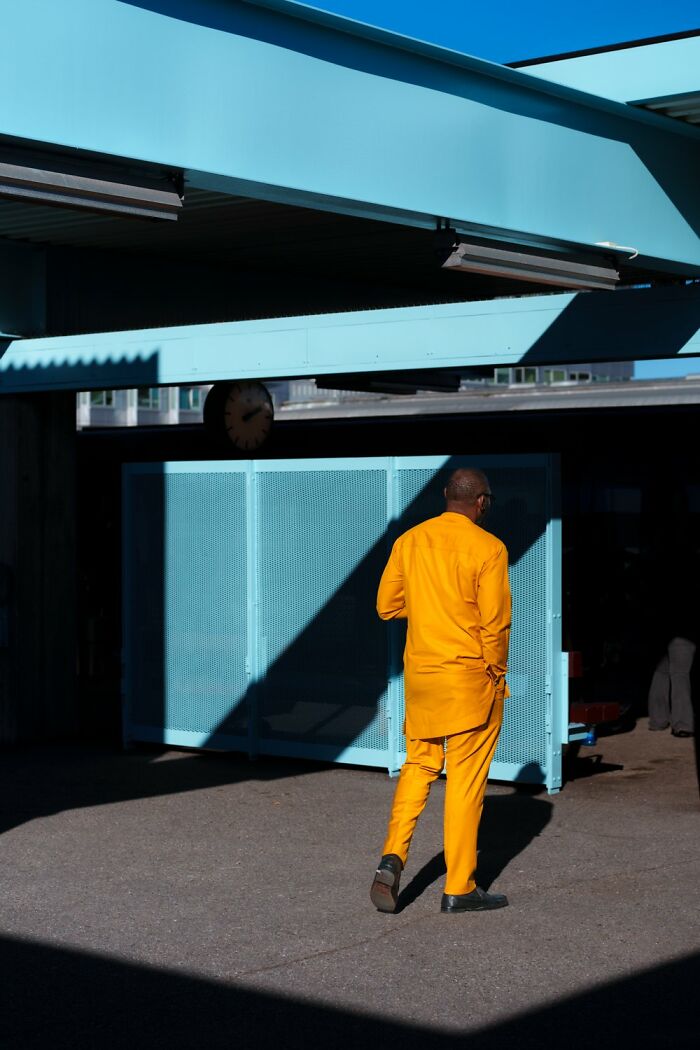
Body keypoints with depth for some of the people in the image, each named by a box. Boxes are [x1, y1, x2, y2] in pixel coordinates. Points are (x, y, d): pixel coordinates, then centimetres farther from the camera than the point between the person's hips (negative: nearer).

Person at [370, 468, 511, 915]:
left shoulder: (409, 541, 5)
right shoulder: (488, 548, -10)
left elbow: (387, 605, 8)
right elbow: (495, 622, -11)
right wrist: (498, 675, 3)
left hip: (420, 673, 5)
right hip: (470, 677, -5)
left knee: (418, 767, 17)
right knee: (466, 779, 2)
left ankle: (392, 857, 0)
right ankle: (459, 887, 7)